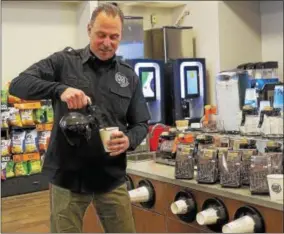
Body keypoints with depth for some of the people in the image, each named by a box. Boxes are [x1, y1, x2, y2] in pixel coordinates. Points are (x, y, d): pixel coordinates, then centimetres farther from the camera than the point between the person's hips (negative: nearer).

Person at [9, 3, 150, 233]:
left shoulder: (129, 76, 5)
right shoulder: (63, 61, -2)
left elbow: (141, 124, 8)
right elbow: (18, 84, -11)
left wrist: (129, 141, -15)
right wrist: (60, 89, -28)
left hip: (112, 178, 2)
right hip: (67, 176, -2)